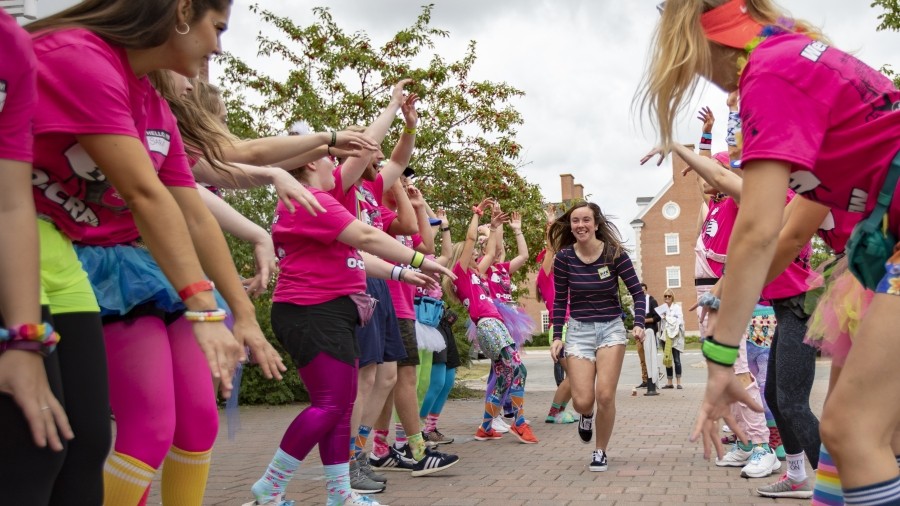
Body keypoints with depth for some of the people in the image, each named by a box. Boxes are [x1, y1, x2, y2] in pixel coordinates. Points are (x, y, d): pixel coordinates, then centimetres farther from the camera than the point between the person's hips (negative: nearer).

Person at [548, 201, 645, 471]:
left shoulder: (615, 253, -9)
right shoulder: (564, 257, -5)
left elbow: (637, 292, -2)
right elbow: (560, 300, 4)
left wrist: (639, 324, -16)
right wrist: (557, 336, -1)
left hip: (611, 328, -1)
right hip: (578, 330, 1)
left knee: (605, 396, -13)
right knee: (582, 401, -9)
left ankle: (601, 452, 12)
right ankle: (586, 415, 32)